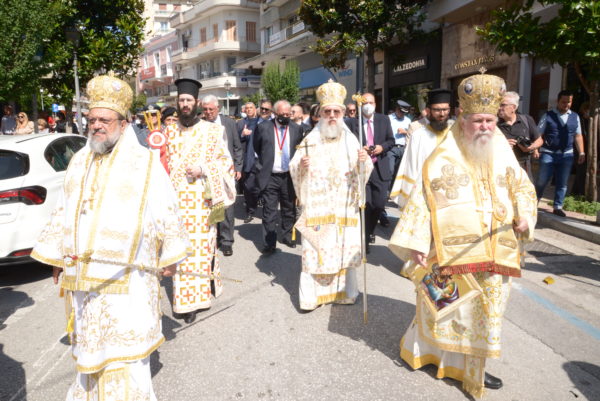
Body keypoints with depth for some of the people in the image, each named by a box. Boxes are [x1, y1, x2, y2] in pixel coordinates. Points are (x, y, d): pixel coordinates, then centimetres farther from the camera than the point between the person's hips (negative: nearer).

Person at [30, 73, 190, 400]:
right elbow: (63, 212, 16)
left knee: (124, 345, 1)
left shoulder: (143, 163, -7)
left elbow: (166, 212, -4)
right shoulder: (79, 162, 9)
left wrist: (169, 257, -1)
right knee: (89, 342, 19)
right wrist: (57, 256, 19)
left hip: (125, 276, -5)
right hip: (82, 273, 6)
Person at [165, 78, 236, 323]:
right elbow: (163, 164, 19)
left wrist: (203, 169, -13)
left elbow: (226, 162, 3)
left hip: (201, 201, -3)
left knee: (201, 247, -2)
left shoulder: (212, 131, 2)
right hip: (177, 200, 3)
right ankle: (186, 300, 15)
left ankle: (196, 298, 9)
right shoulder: (170, 132, 13)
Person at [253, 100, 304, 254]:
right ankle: (270, 244, 9)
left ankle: (287, 237, 30)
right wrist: (260, 166, 6)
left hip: (289, 176, 2)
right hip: (269, 177, -2)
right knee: (269, 211, -1)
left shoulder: (296, 129, 4)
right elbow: (255, 148, 10)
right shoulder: (263, 127, -1)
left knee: (289, 210, 12)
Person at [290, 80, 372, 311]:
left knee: (344, 247, 5)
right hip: (316, 206, -1)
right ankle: (312, 295, 9)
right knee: (314, 249, -1)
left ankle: (343, 291, 20)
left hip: (345, 207, 2)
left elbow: (362, 171, 5)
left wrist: (364, 161, -15)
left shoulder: (351, 140, 6)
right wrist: (301, 166, -20)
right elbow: (294, 169, 1)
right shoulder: (310, 140, 1)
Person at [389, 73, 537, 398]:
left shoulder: (504, 157, 7)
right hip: (452, 254, -5)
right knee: (446, 310, 8)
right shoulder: (443, 160, -8)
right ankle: (418, 348, 33)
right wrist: (415, 243, -14)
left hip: (494, 256, 5)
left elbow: (523, 188, 21)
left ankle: (473, 367, 33)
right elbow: (422, 201, -9)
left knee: (485, 314, 14)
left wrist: (524, 217, 2)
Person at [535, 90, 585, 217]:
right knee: (542, 181, 1)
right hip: (548, 154, -3)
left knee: (562, 183, 8)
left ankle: (558, 207, 18)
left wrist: (581, 152, 7)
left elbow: (578, 136, 13)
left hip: (566, 155, 3)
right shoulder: (548, 115, -2)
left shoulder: (575, 117, 9)